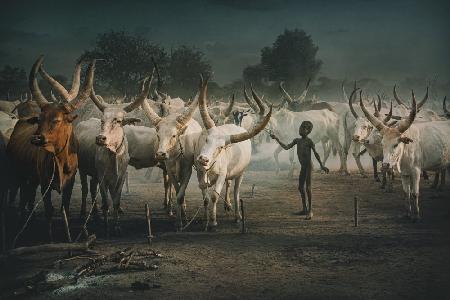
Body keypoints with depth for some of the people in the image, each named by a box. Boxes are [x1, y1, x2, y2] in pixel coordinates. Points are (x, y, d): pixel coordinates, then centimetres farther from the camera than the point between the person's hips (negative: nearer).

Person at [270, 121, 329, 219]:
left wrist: (322, 165, -8)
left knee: (308, 188, -11)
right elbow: (286, 147, 12)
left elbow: (316, 153, -6)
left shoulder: (309, 141, -8)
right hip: (303, 167, 8)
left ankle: (310, 211, -8)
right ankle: (305, 209, 21)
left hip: (308, 166, -8)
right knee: (301, 188, 11)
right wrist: (276, 139, 7)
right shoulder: (297, 140, 12)